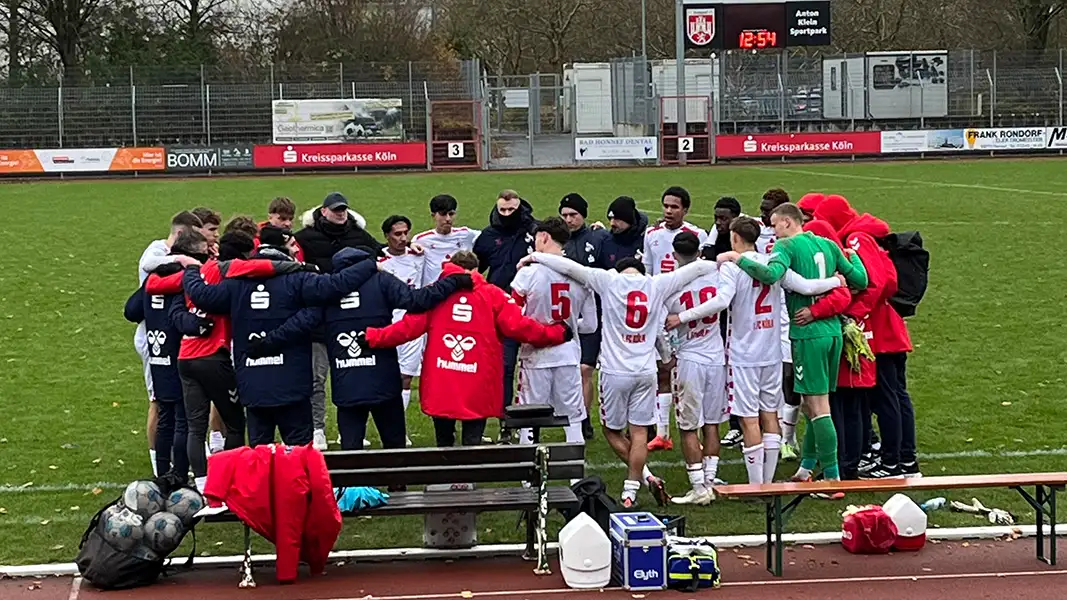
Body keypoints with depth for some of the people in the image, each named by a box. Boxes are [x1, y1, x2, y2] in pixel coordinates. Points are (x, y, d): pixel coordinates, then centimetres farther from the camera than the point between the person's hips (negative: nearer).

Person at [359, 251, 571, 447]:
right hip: (478, 392, -1)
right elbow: (518, 326, -2)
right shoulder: (493, 295, 1)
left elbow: (408, 327, -2)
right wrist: (557, 334, 10)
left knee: (444, 444, 15)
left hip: (440, 389, 1)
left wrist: (371, 337, 8)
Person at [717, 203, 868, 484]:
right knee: (815, 402, 16)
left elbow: (771, 273, -27)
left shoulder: (787, 245, -7)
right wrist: (851, 256, 32)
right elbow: (861, 281, 14)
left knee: (818, 406, -6)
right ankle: (805, 469, 24)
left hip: (808, 333, -7)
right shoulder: (827, 244, 13)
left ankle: (832, 478, -6)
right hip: (833, 331, 7)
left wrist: (737, 258, -18)